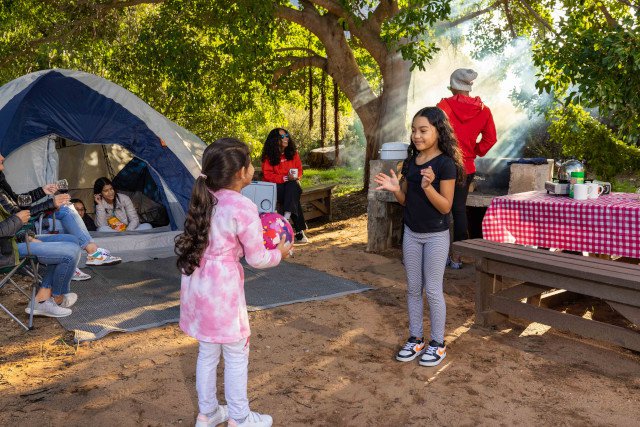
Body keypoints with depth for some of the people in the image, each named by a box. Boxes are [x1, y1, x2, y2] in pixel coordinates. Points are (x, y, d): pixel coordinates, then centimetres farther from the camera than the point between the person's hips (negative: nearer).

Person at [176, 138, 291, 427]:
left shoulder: (205, 199, 5)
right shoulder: (243, 208, -18)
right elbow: (256, 259, -10)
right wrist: (279, 253, 8)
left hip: (198, 282, 8)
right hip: (221, 286, -8)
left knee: (208, 352, 20)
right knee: (236, 355, 10)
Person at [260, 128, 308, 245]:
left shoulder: (293, 153, 8)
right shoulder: (269, 156, -3)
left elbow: (299, 170, 11)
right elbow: (267, 175, -9)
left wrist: (296, 176, -13)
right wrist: (285, 178, -20)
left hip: (292, 184, 3)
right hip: (276, 186, -3)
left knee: (292, 186, -35)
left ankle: (287, 216, -45)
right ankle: (299, 232, -34)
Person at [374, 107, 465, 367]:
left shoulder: (445, 163, -14)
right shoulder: (410, 163, 4)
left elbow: (445, 206, -17)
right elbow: (405, 200, 9)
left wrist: (428, 187, -32)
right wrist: (394, 188, -11)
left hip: (436, 235, -6)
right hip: (411, 233, 6)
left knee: (433, 289, 2)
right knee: (413, 288, 12)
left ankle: (438, 344, 17)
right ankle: (415, 339, 25)